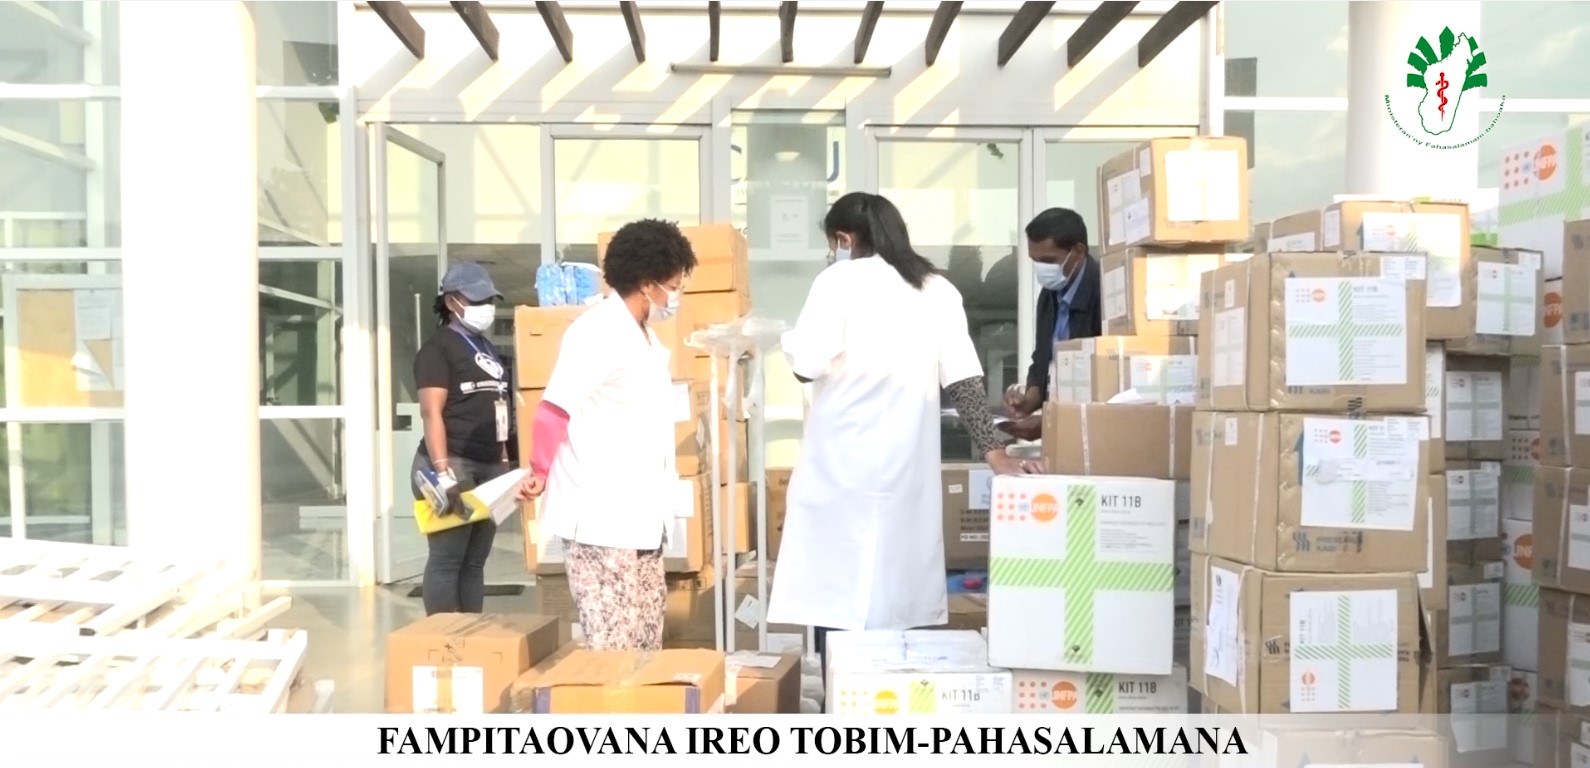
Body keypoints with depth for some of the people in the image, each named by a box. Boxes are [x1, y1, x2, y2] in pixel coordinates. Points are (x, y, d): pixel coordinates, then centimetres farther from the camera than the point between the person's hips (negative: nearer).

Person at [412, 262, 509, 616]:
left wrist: (504, 461, 18)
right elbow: (431, 413, -15)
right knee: (446, 560, -4)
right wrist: (443, 473, -22)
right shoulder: (438, 348, -6)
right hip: (455, 465, -8)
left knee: (475, 561, 10)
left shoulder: (487, 348, 18)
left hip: (489, 467, 8)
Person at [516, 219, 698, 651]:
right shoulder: (596, 332, -14)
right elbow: (553, 409, -17)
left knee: (646, 642, 14)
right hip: (601, 519, -9)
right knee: (612, 647, -3)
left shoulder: (644, 338, 14)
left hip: (641, 517, 9)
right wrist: (540, 472, -12)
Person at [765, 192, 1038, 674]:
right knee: (900, 595, 9)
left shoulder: (840, 280, -3)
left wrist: (791, 343, 10)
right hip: (906, 467, 5)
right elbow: (964, 379, 4)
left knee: (836, 595, 1)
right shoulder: (938, 290, 10)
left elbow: (807, 366, -11)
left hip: (841, 467, -4)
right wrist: (994, 452, 5)